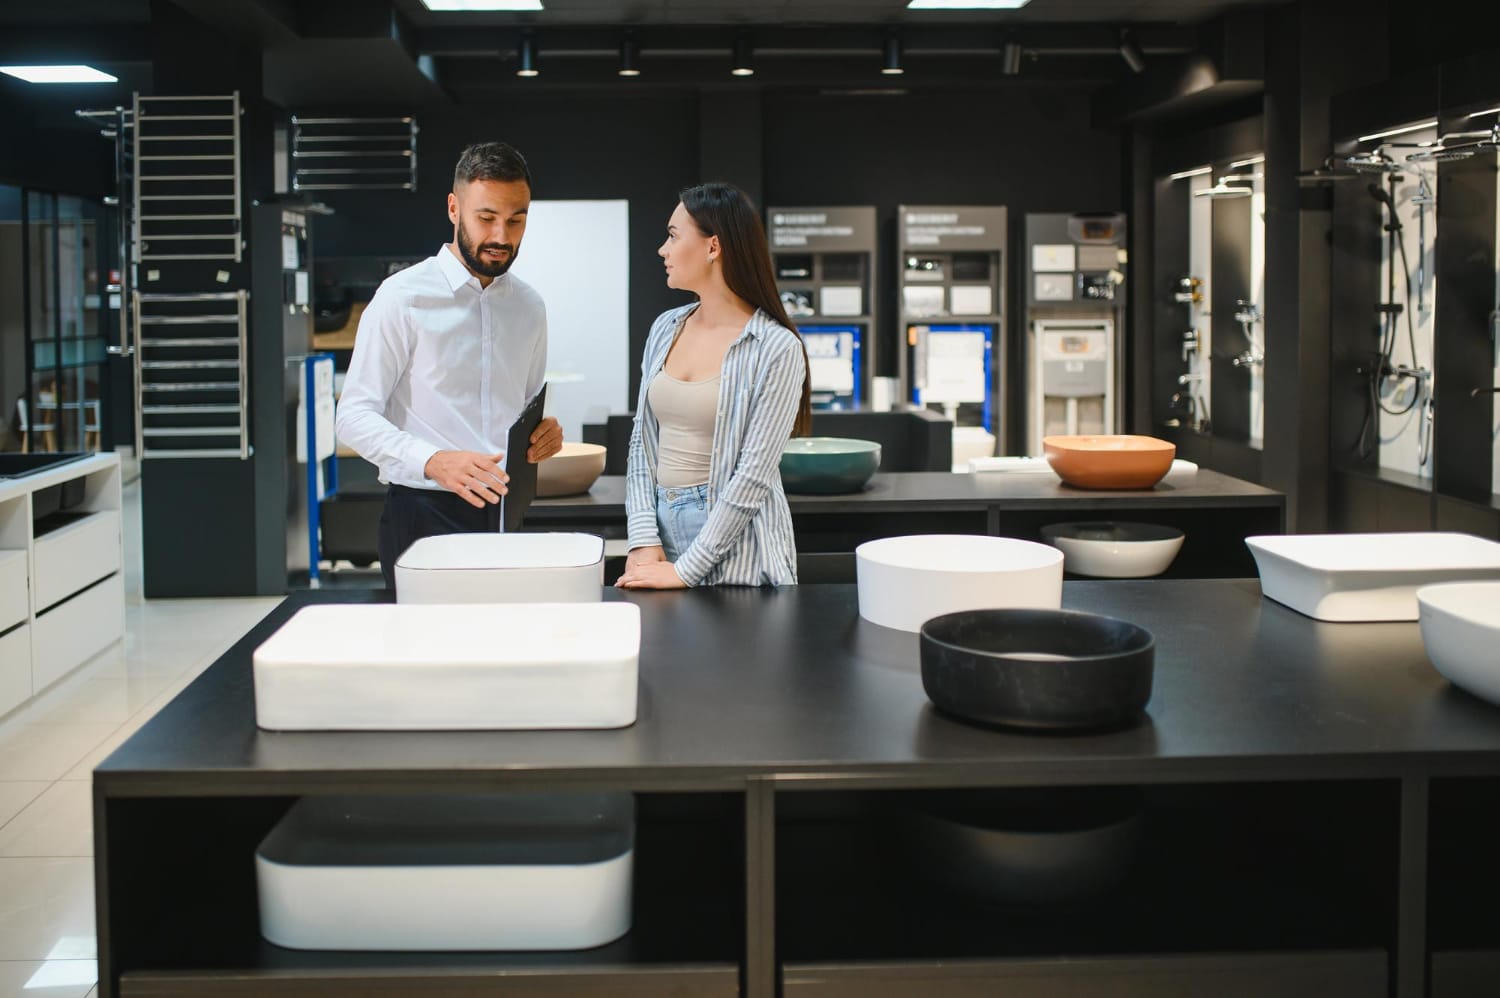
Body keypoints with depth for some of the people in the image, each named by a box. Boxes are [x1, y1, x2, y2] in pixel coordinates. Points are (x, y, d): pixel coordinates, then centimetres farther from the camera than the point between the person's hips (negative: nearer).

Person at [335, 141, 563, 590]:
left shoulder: (528, 306, 11)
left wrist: (544, 433, -2)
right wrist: (434, 462, -28)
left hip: (506, 517, 5)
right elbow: (355, 416, -11)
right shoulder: (405, 297, -7)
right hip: (425, 515, -5)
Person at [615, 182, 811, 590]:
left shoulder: (776, 349, -12)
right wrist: (643, 540, -6)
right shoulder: (665, 329, 6)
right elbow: (642, 443, 7)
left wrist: (685, 570, -16)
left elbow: (754, 475, -16)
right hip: (661, 522, 5)